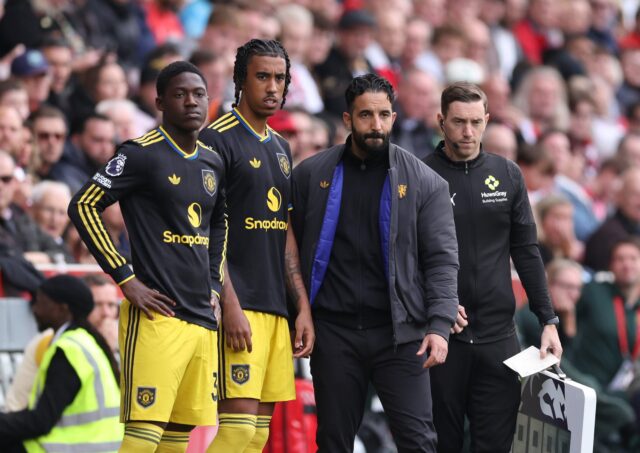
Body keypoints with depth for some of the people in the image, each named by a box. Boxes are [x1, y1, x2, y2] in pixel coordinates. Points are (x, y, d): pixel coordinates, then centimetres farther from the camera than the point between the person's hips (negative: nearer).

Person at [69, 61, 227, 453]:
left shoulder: (213, 163, 15)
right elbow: (84, 206, -9)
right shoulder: (142, 155, -6)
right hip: (158, 314, -7)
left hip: (203, 318, 7)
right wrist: (125, 279, -12)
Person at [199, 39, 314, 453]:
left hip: (275, 306, 8)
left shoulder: (280, 148, 19)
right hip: (239, 306, -8)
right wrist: (230, 305, -18)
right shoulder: (217, 139, -6)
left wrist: (303, 306, 14)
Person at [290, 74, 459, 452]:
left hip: (399, 332, -1)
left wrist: (440, 325, -10)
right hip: (334, 331, 1)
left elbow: (442, 260, 0)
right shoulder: (312, 175, 6)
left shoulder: (424, 182, 3)